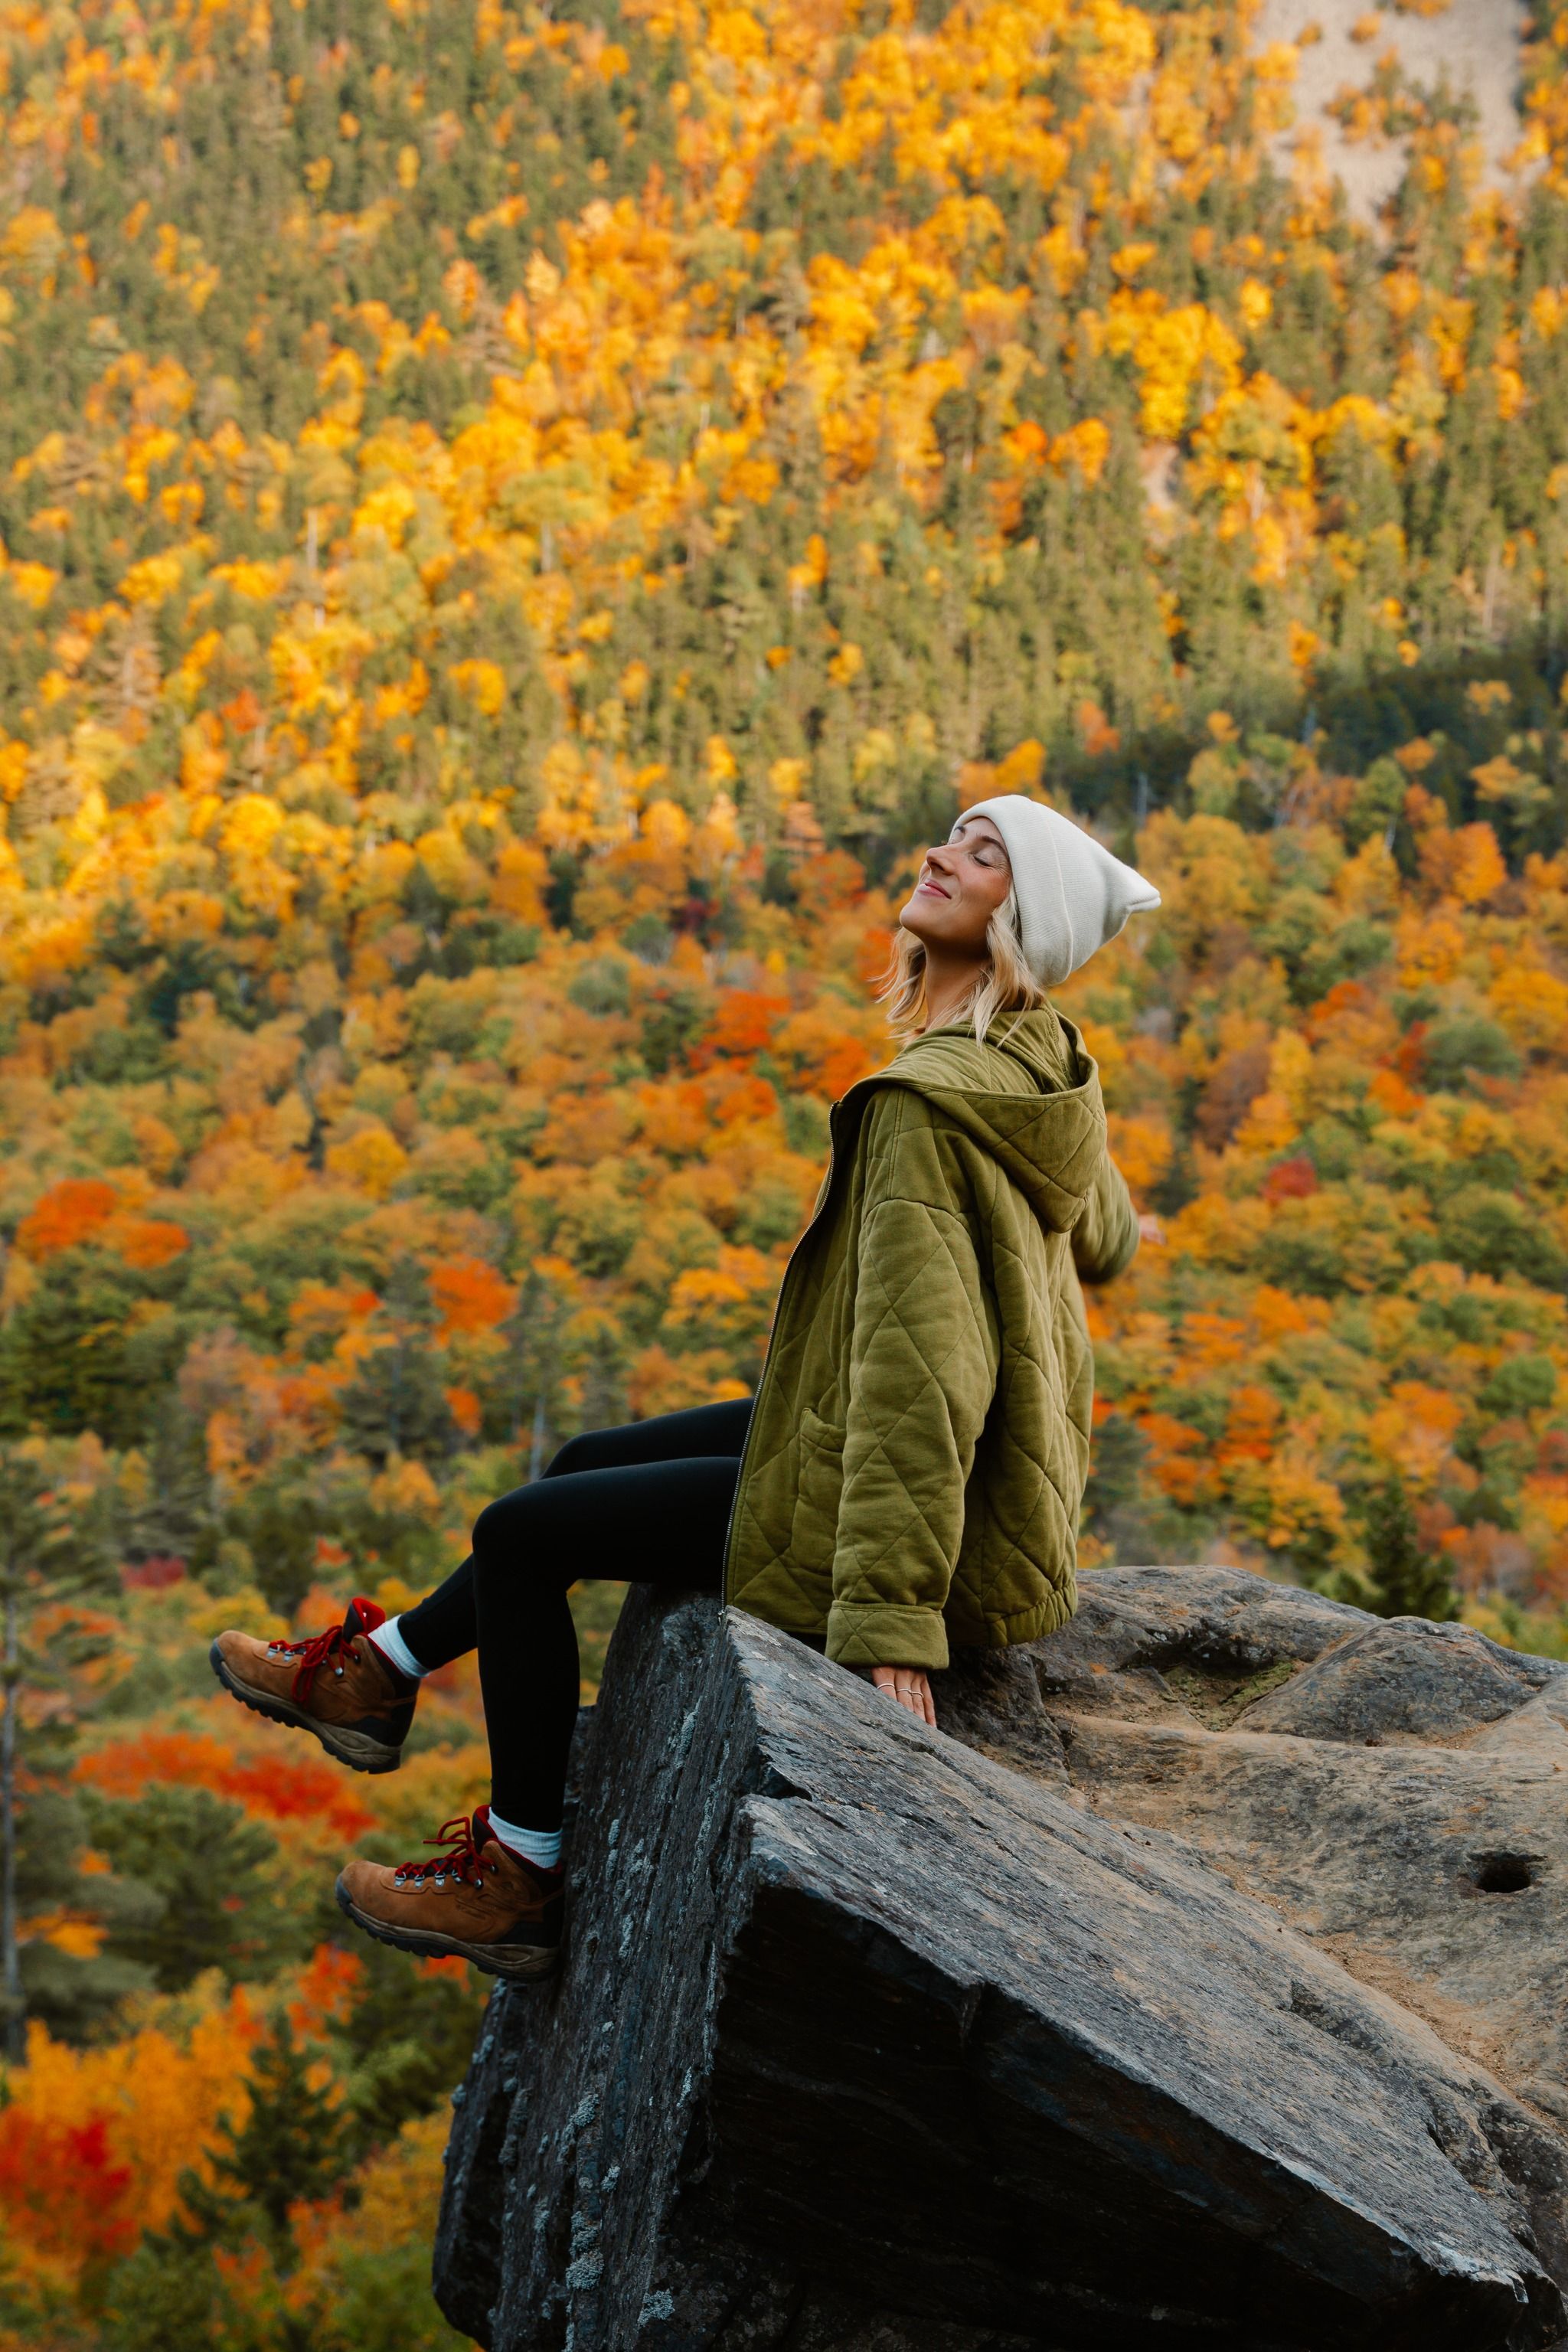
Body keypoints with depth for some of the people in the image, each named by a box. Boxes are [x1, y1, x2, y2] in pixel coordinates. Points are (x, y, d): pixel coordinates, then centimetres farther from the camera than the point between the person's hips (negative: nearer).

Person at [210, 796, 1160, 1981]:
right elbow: (1107, 1241, 18)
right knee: (588, 1463, 20)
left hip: (906, 1512, -9)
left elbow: (924, 1365, -32)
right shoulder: (1041, 1065, 1)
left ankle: (524, 1881, 14)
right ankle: (382, 1672, 36)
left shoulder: (928, 1104, -26)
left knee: (520, 1533, 1)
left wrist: (889, 1618, -33)